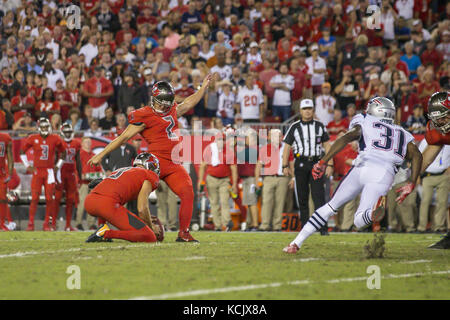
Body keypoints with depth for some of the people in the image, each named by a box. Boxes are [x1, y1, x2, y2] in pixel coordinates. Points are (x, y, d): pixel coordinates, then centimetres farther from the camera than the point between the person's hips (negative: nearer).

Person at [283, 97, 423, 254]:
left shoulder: (364, 123, 24)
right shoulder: (403, 134, 33)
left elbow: (346, 138, 5)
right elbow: (417, 155, 16)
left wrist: (323, 162, 2)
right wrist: (411, 184, 15)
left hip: (363, 167, -1)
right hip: (385, 174, 1)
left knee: (331, 206, 15)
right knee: (359, 221, -1)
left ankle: (296, 243, 9)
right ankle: (373, 213, -40)